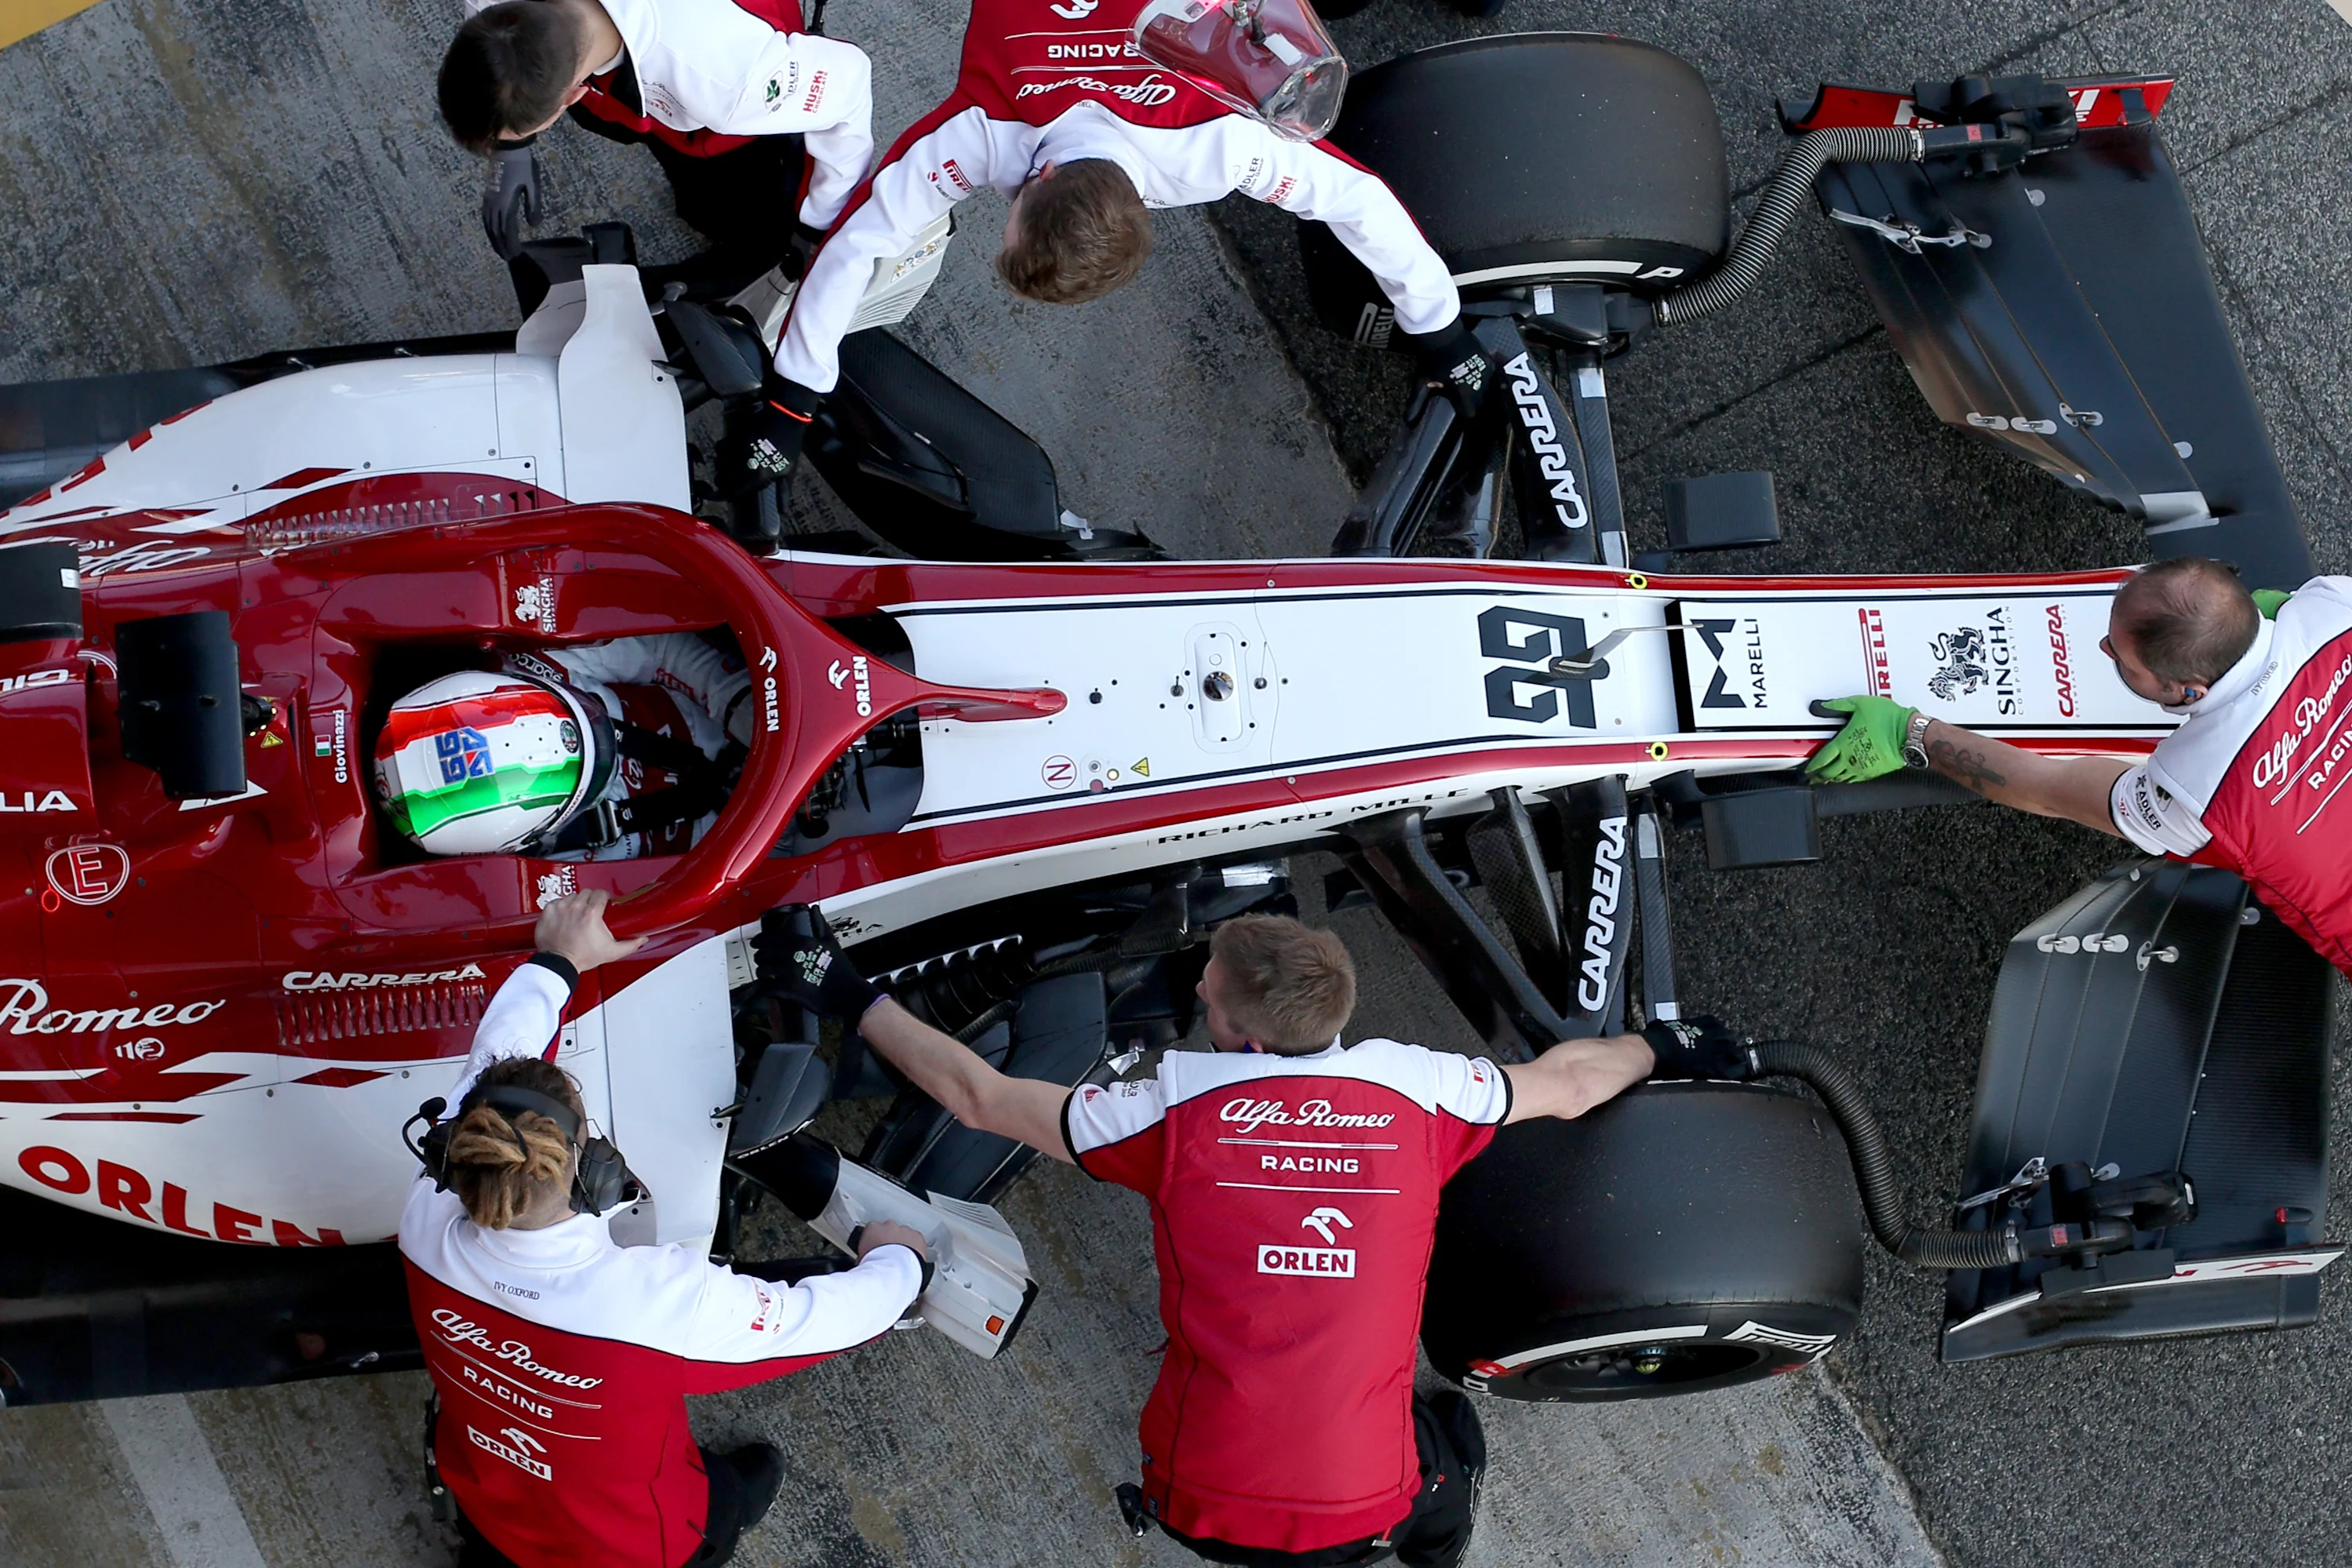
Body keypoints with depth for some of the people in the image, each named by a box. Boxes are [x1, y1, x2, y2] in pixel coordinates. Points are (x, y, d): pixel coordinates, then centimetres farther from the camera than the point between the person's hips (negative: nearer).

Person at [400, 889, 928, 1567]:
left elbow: (492, 1061, -10)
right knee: (753, 1473, 29)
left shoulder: (431, 1225, -29)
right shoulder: (664, 1299, -42)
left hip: (482, 1504, 2)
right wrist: (893, 1259, -3)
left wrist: (557, 962, 7)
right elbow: (837, 1315, -25)